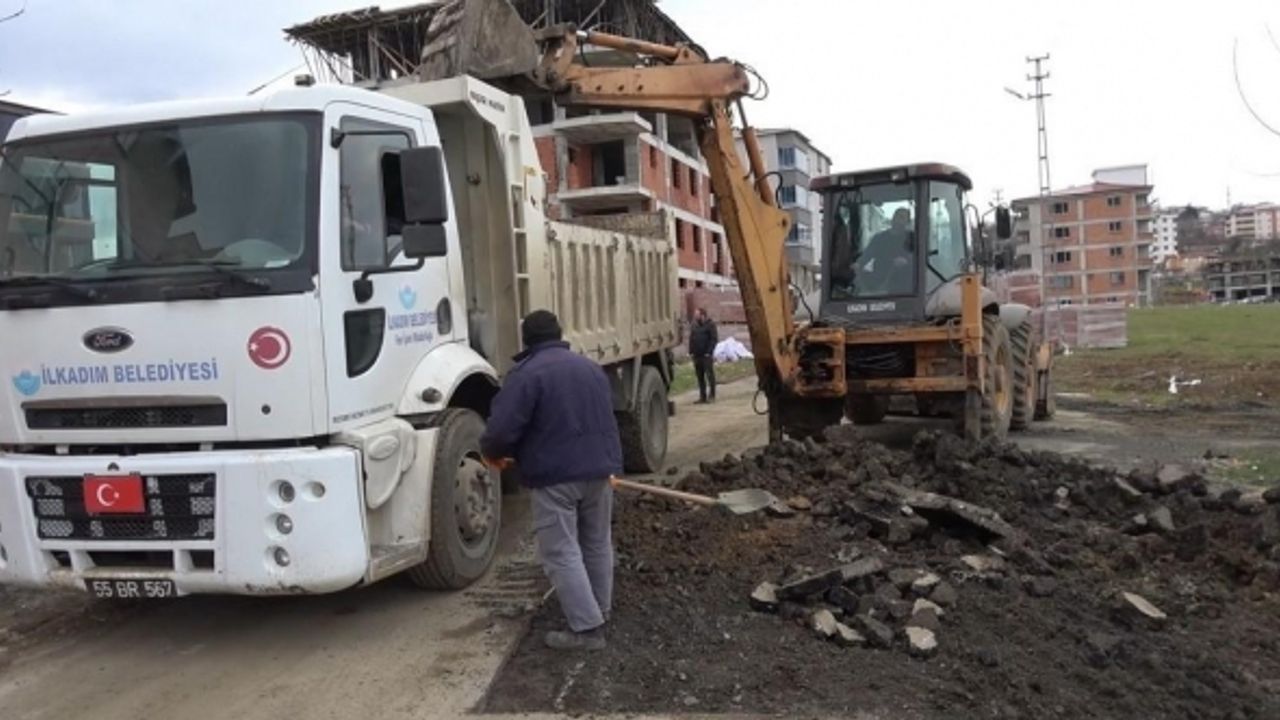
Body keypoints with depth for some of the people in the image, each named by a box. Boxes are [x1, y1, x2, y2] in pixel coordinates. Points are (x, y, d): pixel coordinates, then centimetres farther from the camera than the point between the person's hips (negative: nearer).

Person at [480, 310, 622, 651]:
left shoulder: (526, 374, -10)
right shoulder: (591, 367, 14)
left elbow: (501, 430, -17)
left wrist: (492, 453, 4)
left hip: (556, 474, -7)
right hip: (599, 467, 7)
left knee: (562, 552, -1)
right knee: (597, 543, 19)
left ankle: (587, 628, -2)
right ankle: (600, 612, 31)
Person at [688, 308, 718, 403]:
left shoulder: (710, 324, -5)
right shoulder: (694, 325, 14)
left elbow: (714, 339, -9)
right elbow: (691, 339, 17)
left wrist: (709, 352, -16)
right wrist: (691, 352, 6)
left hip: (706, 355, -6)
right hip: (696, 355, 6)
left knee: (710, 375, -4)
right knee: (700, 377, 8)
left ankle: (711, 396, 1)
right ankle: (702, 397, 13)